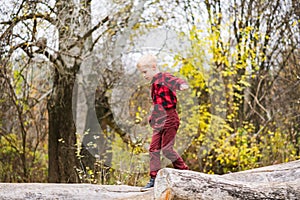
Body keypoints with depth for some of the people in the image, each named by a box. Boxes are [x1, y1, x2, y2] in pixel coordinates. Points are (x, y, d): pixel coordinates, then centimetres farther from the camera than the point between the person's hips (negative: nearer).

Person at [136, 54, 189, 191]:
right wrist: (152, 117, 23)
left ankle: (184, 172, 2)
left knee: (166, 148, -11)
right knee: (154, 149, 6)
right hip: (159, 123, 9)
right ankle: (154, 179, 9)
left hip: (169, 119, -9)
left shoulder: (164, 77, -9)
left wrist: (182, 85, -52)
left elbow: (175, 81, -30)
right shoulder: (154, 84, 19)